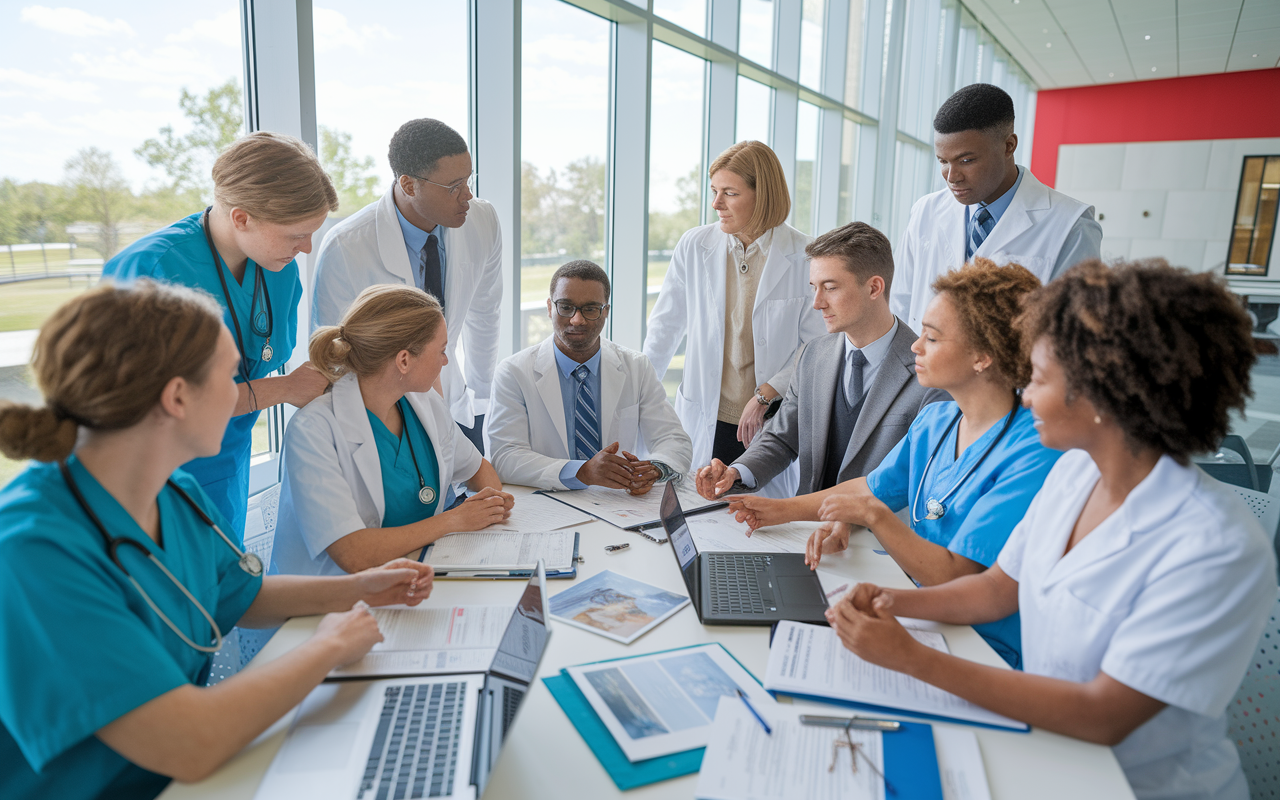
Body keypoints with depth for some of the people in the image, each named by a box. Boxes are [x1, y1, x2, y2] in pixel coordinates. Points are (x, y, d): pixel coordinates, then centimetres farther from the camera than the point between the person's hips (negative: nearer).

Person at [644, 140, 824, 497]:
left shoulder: (805, 256, -7)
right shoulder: (693, 247, 1)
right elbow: (665, 328, 10)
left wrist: (766, 395, -12)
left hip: (774, 424, -2)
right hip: (705, 422, 2)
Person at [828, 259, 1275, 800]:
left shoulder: (1218, 549, -26)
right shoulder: (1074, 472, -3)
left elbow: (1102, 718, -24)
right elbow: (997, 589, 7)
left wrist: (911, 657, -26)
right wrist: (894, 603, -11)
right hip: (1049, 753, 6)